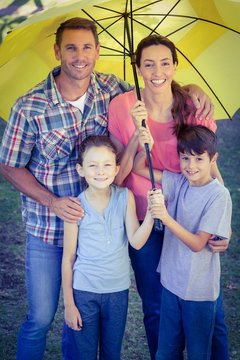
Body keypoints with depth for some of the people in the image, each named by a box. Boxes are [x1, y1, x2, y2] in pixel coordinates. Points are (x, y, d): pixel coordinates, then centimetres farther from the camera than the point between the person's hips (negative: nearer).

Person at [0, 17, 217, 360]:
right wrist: (52, 202, -20)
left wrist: (192, 89, -10)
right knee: (41, 318, 8)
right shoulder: (29, 107, -17)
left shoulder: (110, 88, -6)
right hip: (48, 231, -3)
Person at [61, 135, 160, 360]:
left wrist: (151, 212, -32)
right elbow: (68, 258, -7)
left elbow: (137, 242, -16)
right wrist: (68, 303, -3)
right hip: (83, 291, -2)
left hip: (118, 290, 2)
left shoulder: (126, 197, -8)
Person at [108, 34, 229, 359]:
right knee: (156, 309, 14)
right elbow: (117, 174, -9)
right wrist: (138, 134, -24)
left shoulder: (194, 107, -6)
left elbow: (211, 169, 0)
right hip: (144, 221, 0)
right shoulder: (122, 107, -8)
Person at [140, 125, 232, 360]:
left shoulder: (218, 195, -17)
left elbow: (198, 244, -19)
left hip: (199, 289, -4)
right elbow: (138, 169, -2)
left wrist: (167, 218, -30)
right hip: (171, 281, 5)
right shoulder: (178, 182, -2)